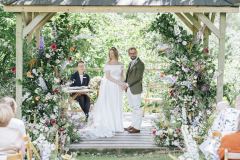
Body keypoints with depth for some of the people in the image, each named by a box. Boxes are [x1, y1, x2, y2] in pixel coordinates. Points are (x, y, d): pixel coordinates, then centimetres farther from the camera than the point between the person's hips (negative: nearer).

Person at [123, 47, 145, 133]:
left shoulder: (140, 64, -11)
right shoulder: (131, 63, 17)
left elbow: (138, 77, -17)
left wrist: (128, 84, -15)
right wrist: (125, 83, 4)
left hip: (135, 89, -8)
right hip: (129, 89, 8)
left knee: (137, 108, -3)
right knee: (133, 107, 15)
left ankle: (137, 127, 1)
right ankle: (133, 125, 22)